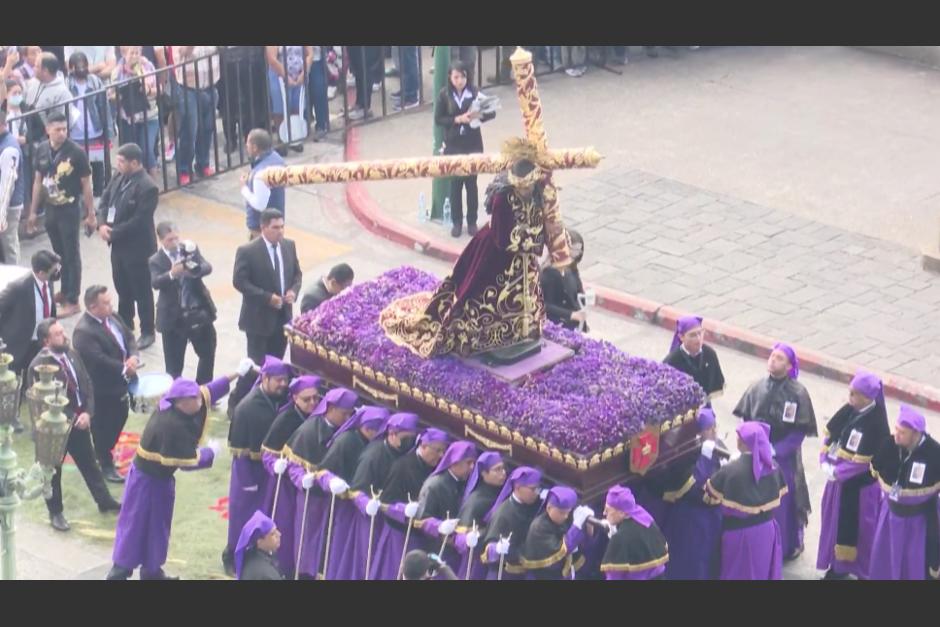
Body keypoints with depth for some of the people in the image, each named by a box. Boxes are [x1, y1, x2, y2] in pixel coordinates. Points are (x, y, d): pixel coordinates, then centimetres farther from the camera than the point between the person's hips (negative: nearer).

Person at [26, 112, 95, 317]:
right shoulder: (41, 150, -2)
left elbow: (86, 184, -9)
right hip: (50, 209, 5)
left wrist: (91, 214, -6)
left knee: (71, 255, 3)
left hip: (69, 210, -5)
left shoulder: (76, 152, -16)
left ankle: (72, 301, 10)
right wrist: (32, 211, 11)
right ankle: (65, 293, 30)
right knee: (59, 254, 16)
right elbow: (38, 181, 8)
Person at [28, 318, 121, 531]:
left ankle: (104, 501, 38)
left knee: (89, 463, 21)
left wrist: (88, 413, -8)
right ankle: (55, 513, 30)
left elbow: (87, 383, 4)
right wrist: (68, 419, -20)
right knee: (53, 471, 13)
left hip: (79, 420, 6)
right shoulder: (38, 366, -24)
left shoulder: (71, 354, -3)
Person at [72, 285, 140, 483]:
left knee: (120, 418, 24)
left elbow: (129, 337, 4)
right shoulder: (84, 331, -29)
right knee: (103, 426, 8)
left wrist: (133, 357, -16)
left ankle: (105, 452, 46)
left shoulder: (111, 316, -1)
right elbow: (99, 360, -33)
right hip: (102, 387, -9)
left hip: (120, 381, 9)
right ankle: (106, 464, 25)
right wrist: (124, 368, -27)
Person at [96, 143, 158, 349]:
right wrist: (102, 224, -9)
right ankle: (124, 323, 39)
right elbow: (105, 201, 9)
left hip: (138, 248, -8)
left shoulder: (148, 188, -23)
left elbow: (138, 221, -24)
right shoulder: (119, 178, 3)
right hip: (119, 244, 8)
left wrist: (113, 233, -19)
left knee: (141, 291, 5)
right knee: (122, 287, 21)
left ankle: (148, 332, 18)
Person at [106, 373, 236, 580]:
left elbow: (207, 392, 7)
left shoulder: (176, 407, -9)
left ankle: (152, 569, 28)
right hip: (146, 477, -9)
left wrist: (234, 375, 5)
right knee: (135, 522, 0)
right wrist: (211, 451, -11)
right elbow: (188, 461, -28)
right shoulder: (173, 426, -35)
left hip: (162, 475, 9)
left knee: (158, 523, 17)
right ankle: (120, 570, 10)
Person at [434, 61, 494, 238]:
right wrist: (458, 119, -20)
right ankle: (457, 222, 18)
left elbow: (491, 112, -4)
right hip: (453, 146, 0)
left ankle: (472, 221, 20)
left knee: (471, 183, 7)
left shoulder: (474, 92, -7)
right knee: (456, 183, 6)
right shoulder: (444, 95, -7)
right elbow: (438, 119, -6)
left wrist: (479, 115, -25)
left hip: (473, 144, 0)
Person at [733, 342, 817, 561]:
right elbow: (745, 419, 6)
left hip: (784, 458, -3)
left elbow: (800, 431, -12)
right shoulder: (757, 387, -3)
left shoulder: (798, 392, -15)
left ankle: (787, 546, 28)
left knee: (783, 502, 8)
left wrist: (776, 450, -17)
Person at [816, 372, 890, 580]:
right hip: (839, 477, 8)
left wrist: (836, 472, -17)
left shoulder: (875, 423, -26)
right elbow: (830, 434, 6)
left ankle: (861, 570, 22)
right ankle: (839, 563, 35)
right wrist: (825, 462, -5)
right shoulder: (849, 410, -4)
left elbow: (862, 461, -24)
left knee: (855, 527, 5)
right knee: (837, 519, 19)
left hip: (860, 485, -8)